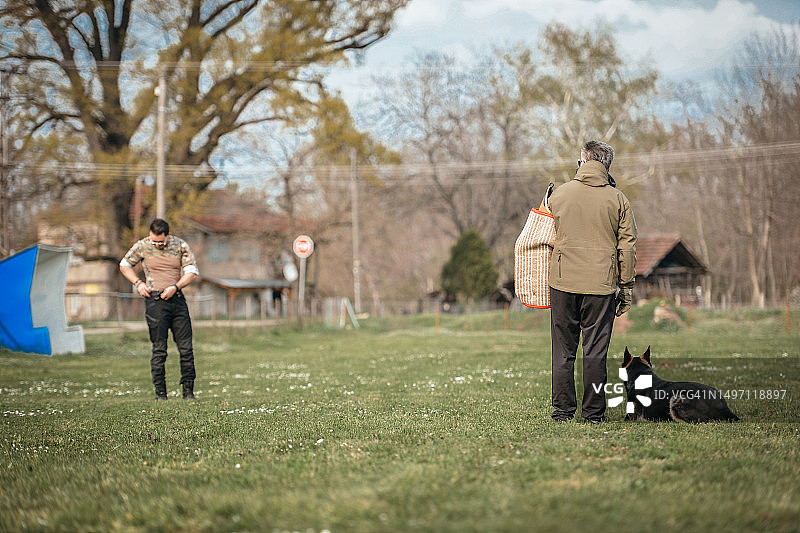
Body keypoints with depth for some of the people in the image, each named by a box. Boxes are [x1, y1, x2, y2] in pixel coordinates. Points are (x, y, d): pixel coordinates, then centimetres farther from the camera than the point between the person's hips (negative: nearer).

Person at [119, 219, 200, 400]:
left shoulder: (180, 246, 1)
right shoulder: (142, 246, -1)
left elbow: (192, 272, 0)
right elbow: (124, 265, 13)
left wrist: (175, 287, -15)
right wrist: (138, 283, -2)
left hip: (177, 299, 2)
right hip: (155, 301, -2)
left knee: (186, 348, 0)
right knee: (159, 349, -4)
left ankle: (188, 391, 7)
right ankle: (160, 393, 0)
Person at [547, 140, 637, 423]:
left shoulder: (559, 194, 3)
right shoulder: (617, 199, 0)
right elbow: (627, 246, 1)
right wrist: (626, 287, 6)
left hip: (563, 282, 1)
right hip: (601, 284, -1)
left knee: (563, 349, 8)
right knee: (596, 351, 4)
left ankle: (562, 410, 10)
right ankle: (593, 412, 7)